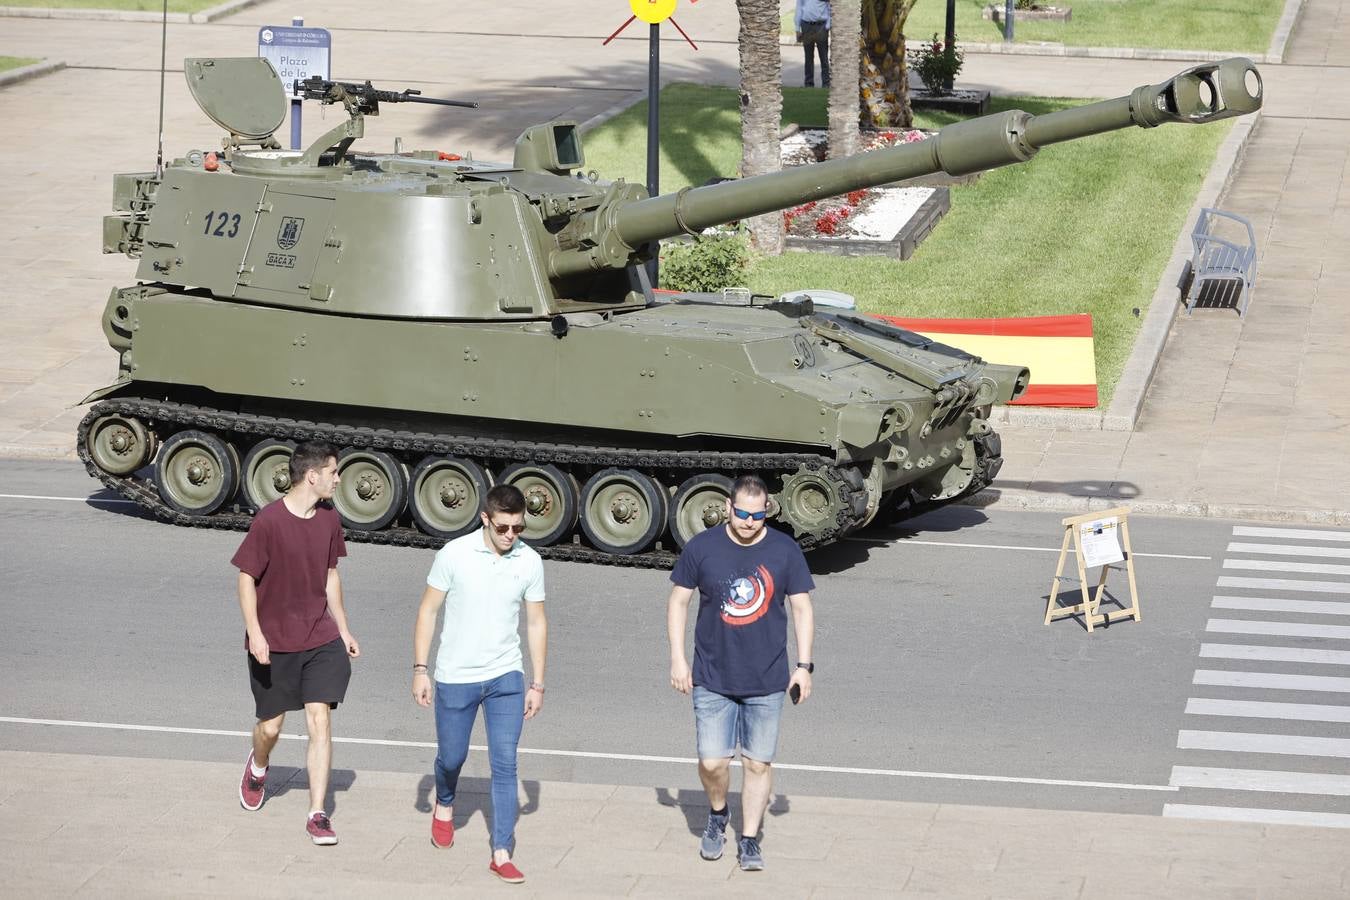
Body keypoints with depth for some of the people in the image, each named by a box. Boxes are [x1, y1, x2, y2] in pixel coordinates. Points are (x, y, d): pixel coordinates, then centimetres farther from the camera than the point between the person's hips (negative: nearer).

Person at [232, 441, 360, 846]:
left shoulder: (328, 519, 3)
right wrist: (254, 632, -18)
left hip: (320, 638, 4)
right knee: (270, 726, 9)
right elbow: (246, 578, -11)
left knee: (320, 721, -7)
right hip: (274, 642, -4)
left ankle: (317, 815, -4)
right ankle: (258, 768, 45)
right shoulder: (269, 521, -15)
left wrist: (343, 630, 17)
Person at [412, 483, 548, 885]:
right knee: (452, 756, 13)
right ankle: (444, 805, 46)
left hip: (506, 677, 1)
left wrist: (537, 684, 6)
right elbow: (428, 610, -2)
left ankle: (502, 853, -2)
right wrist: (420, 669, -5)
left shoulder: (530, 562, -2)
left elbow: (536, 623, 6)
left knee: (505, 765, -5)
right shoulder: (454, 554, -9)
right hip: (455, 678, -1)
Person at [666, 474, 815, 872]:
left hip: (767, 681, 0)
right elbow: (678, 600, 4)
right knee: (712, 761, -3)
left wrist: (804, 666, 0)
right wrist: (677, 658, 0)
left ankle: (749, 841, 19)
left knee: (758, 763, 5)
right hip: (713, 679, 0)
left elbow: (802, 608, 4)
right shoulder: (701, 548, -5)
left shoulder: (785, 551, -4)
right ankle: (717, 815, 27)